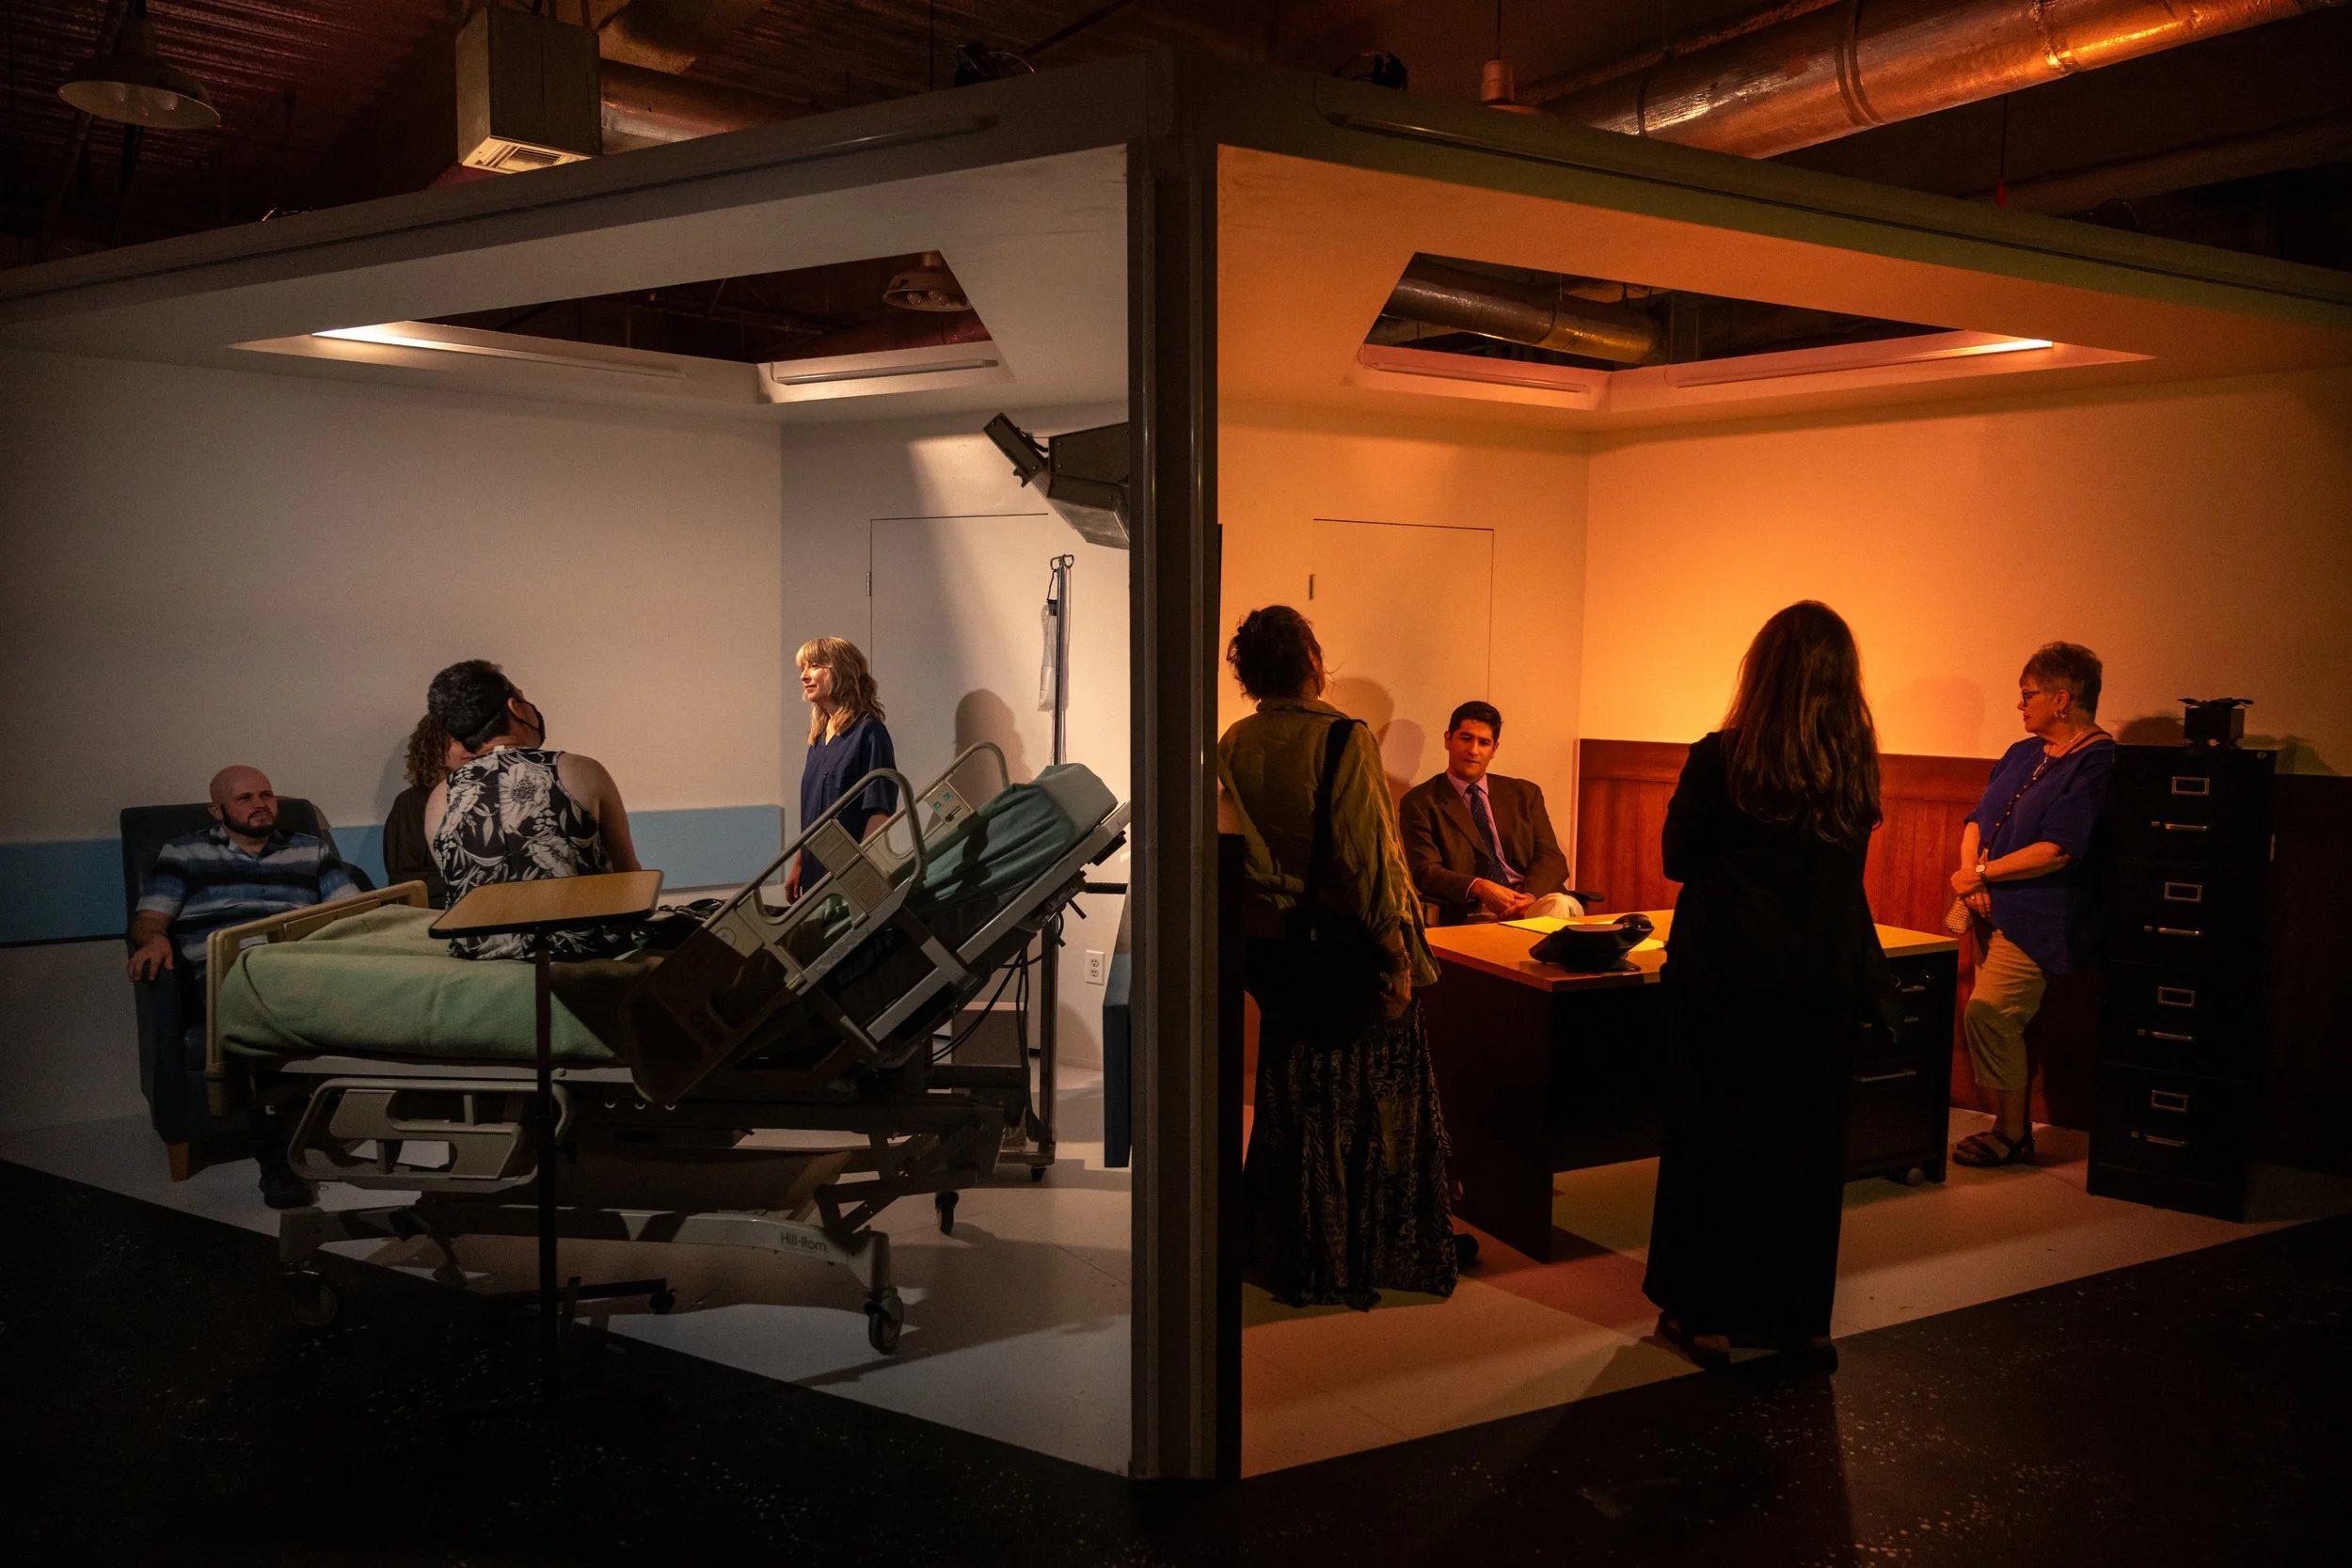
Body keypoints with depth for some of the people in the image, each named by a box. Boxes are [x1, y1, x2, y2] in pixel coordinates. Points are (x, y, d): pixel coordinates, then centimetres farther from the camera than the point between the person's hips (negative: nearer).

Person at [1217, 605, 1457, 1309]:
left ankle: (1285, 1253, 28)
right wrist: (1398, 955, -14)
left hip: (1270, 941, 6)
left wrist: (1266, 915, 16)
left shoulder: (1235, 746, -1)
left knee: (1288, 1099, 17)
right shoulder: (1344, 739, -17)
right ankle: (1366, 1256, 18)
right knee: (1363, 1103, 8)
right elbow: (1368, 855, -19)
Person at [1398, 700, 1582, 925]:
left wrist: (1529, 896, -13)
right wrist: (1479, 887, -23)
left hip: (1531, 901, 5)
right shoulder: (1419, 802, 7)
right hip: (1470, 914, -4)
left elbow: (1551, 858, 10)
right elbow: (1425, 871, -4)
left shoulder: (1524, 794, 20)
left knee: (1562, 906, -33)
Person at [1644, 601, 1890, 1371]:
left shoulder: (1720, 758, -13)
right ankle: (1799, 1316, 25)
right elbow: (1844, 868, 10)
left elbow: (1677, 858, -2)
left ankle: (1707, 1315, 18)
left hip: (1727, 976, -3)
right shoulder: (1858, 768, -2)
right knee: (1808, 1147, 14)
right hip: (1826, 982, 4)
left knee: (1713, 1142, 9)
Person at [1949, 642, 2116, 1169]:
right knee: (2005, 1022, 10)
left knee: (1987, 1013, -14)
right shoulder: (2023, 753, 14)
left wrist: (1981, 874, -13)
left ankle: (2010, 1135, -1)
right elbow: (1978, 819, 14)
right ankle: (2013, 1127, 20)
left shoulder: (2095, 761, -12)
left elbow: (2057, 850, -20)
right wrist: (1971, 873, -5)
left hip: (2037, 918, -8)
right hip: (1996, 910, 8)